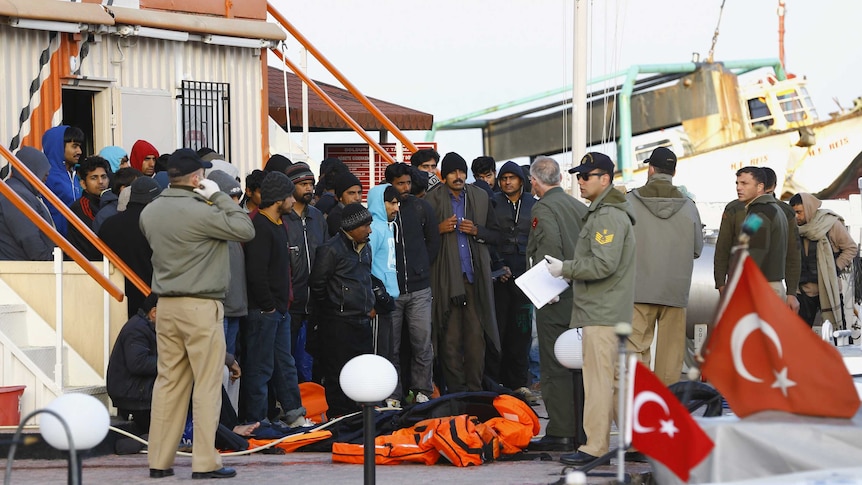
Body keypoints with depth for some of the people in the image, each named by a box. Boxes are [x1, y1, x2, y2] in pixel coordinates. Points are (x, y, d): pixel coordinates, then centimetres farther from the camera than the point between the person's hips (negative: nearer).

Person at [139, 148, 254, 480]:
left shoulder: (150, 212, 5)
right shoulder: (200, 211, -16)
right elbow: (245, 230, -11)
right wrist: (219, 196, -4)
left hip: (166, 306, 7)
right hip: (201, 306, -7)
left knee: (168, 383, 10)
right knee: (207, 385, -1)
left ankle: (159, 461, 12)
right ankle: (205, 462, -1)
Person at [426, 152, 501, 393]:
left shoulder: (480, 197, 12)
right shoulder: (432, 199, 4)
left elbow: (495, 234, 15)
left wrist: (477, 231, -3)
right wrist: (439, 229, -12)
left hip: (475, 274, 2)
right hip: (446, 276, -2)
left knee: (476, 334, 0)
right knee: (450, 336, -3)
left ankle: (475, 386, 7)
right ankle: (455, 388, 3)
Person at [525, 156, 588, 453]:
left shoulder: (543, 209, -10)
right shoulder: (580, 207, 13)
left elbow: (551, 249, -22)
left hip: (555, 299, -7)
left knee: (555, 367, -5)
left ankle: (560, 432, -6)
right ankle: (581, 431, 15)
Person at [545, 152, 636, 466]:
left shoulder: (607, 215, -15)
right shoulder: (603, 212, 20)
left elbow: (604, 264, -23)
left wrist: (565, 268, -14)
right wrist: (567, 278, 16)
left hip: (602, 312, -11)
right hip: (609, 309, 11)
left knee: (598, 380, -9)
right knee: (615, 377, 14)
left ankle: (594, 447, -7)